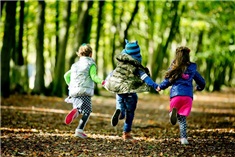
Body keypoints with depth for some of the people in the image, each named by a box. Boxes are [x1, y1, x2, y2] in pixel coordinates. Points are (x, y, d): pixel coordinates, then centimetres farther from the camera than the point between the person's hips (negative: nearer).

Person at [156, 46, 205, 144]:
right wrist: (198, 88, 46)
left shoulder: (174, 68, 6)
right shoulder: (192, 69, 14)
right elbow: (202, 82, 23)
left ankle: (173, 112, -27)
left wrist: (160, 87, 22)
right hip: (188, 96, 1)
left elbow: (167, 81, 2)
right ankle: (183, 138, -7)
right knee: (182, 118, 7)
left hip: (176, 94, -1)